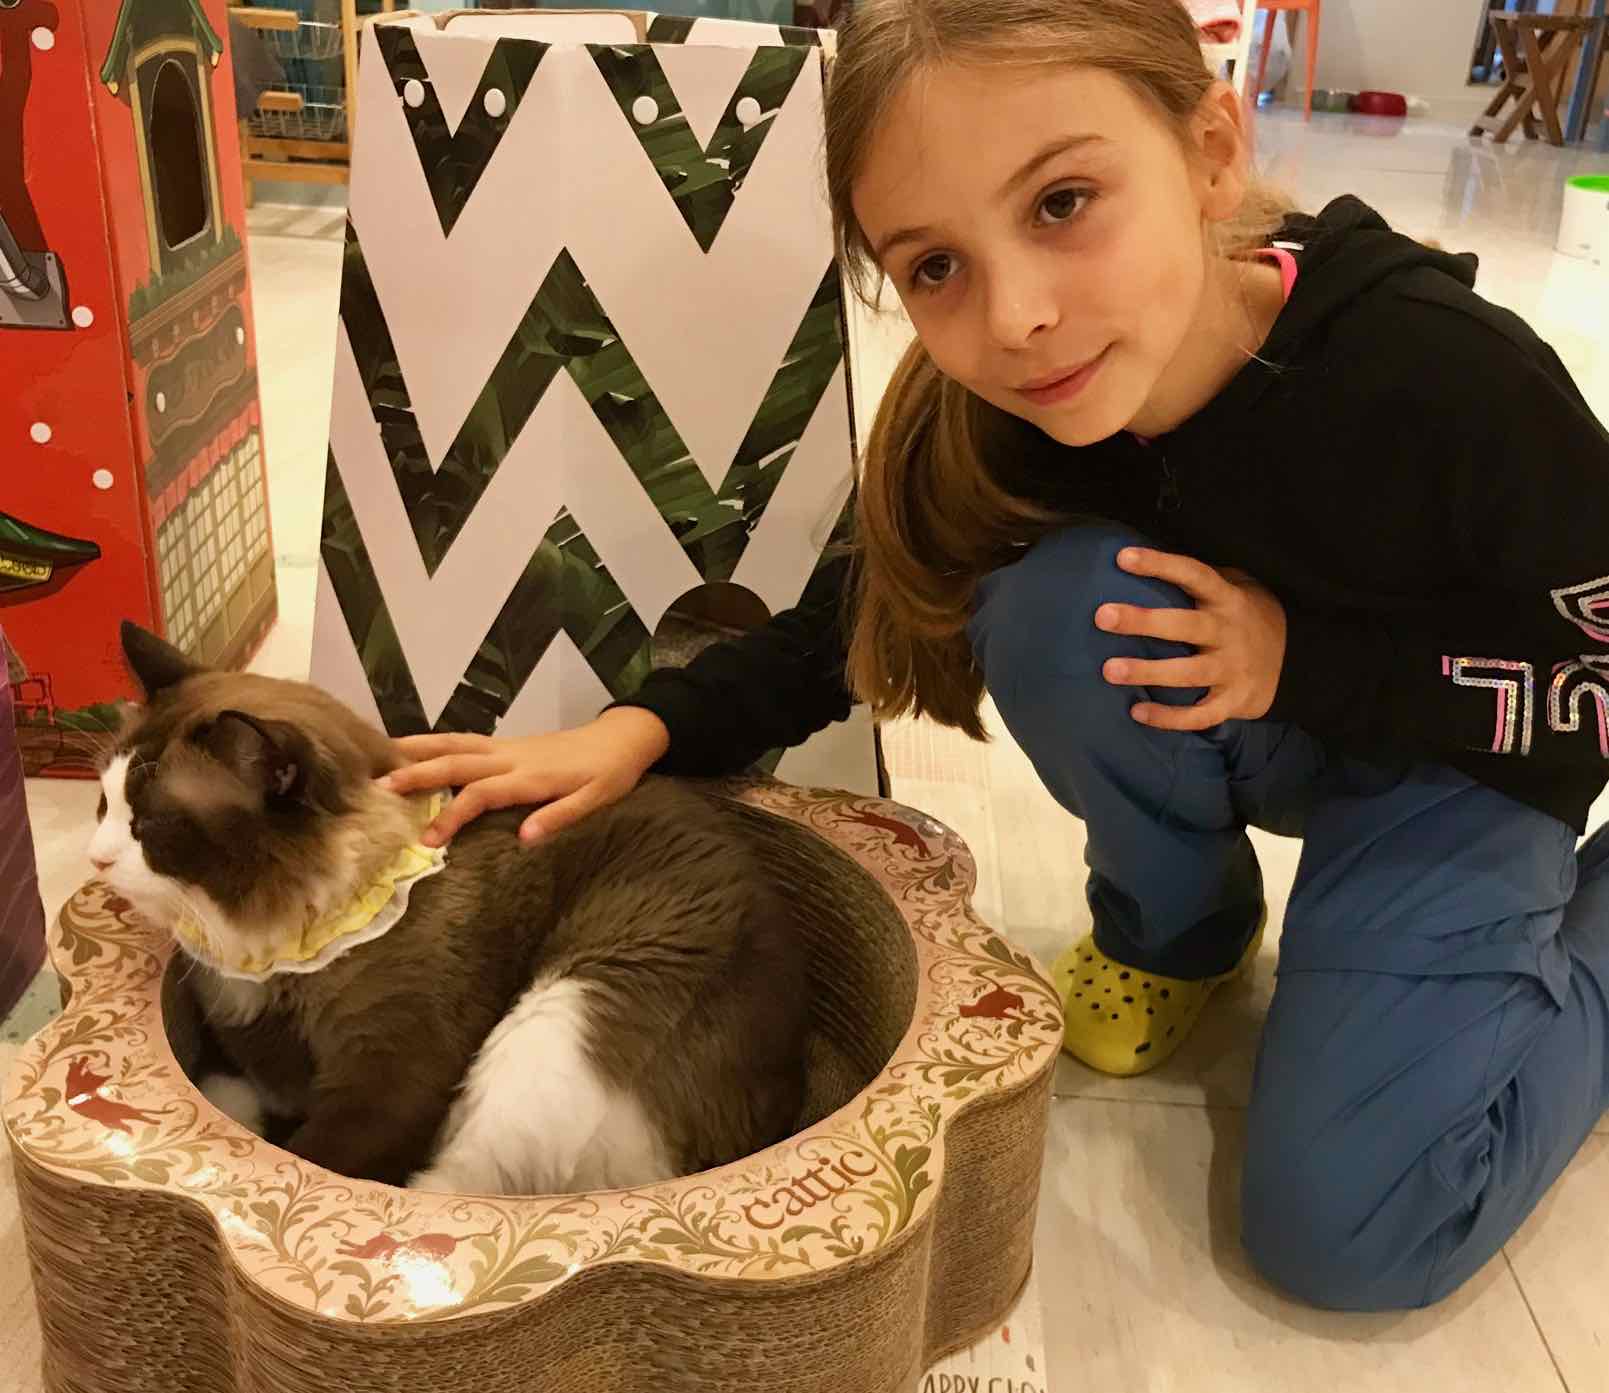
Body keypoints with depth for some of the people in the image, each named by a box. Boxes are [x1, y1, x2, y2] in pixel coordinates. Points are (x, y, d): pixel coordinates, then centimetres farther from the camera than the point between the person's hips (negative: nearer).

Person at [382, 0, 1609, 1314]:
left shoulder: (1438, 371, -35)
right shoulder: (995, 419, -22)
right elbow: (876, 610, -7)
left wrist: (1302, 657, -29)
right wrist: (647, 726, -19)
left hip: (1473, 754, -3)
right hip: (1266, 740, 4)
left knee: (1346, 1230, -15)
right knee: (1054, 607, -29)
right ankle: (1176, 925, 1)